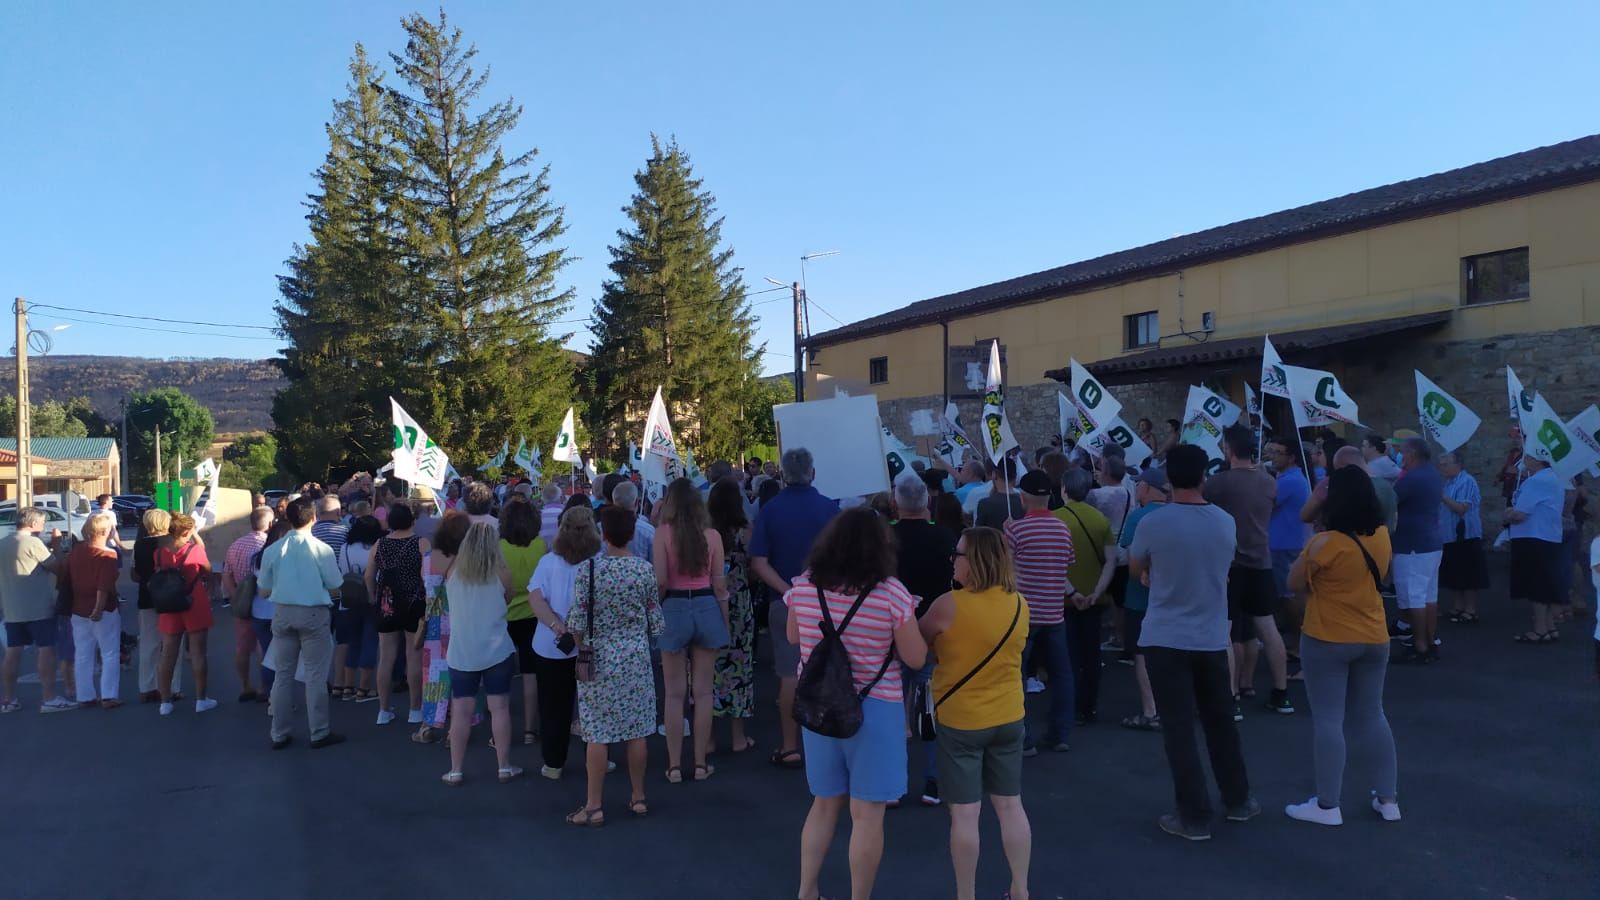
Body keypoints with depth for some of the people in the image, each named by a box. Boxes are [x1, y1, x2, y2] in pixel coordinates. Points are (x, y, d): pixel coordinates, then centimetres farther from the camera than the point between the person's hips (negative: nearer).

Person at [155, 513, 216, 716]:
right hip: (195, 605, -3)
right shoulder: (195, 549, -12)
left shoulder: (160, 552, -1)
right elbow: (208, 572, 2)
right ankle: (201, 699, 10)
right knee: (197, 652, 4)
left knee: (168, 654, 9)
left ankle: (165, 701, 14)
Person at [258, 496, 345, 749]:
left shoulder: (272, 550, -2)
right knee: (315, 675, 5)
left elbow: (264, 591, 4)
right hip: (314, 614, -3)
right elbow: (334, 589, -7)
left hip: (282, 613, 4)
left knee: (283, 674, 13)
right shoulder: (320, 548, -12)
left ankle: (279, 735, 21)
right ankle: (319, 733, 12)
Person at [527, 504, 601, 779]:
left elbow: (535, 598, -13)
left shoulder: (548, 562, -4)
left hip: (552, 646, 1)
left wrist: (558, 627, -18)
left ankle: (553, 764, 22)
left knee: (554, 706, 13)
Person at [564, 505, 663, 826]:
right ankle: (638, 798, 23)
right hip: (636, 658, 3)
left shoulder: (589, 568, -12)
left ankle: (594, 806, 11)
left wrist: (582, 649, 7)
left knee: (596, 734, 4)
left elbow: (577, 621, -9)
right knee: (636, 731, 11)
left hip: (599, 660, -2)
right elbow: (655, 620, 2)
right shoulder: (646, 569, -5)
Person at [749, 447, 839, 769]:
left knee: (790, 674, 6)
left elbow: (758, 563, -11)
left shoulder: (770, 510, -4)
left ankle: (790, 747, 11)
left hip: (784, 602, 0)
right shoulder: (829, 507, -5)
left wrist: (787, 590, -13)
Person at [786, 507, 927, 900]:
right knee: (867, 814, 7)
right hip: (873, 708, -5)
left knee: (824, 804, 21)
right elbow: (916, 659, -9)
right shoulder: (891, 592, -16)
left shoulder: (804, 586, -3)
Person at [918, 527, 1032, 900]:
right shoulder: (1019, 604, -2)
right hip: (1009, 718, 5)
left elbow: (918, 643, -4)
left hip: (961, 722, -5)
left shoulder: (948, 605, -19)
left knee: (964, 813, 4)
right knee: (1011, 806, 15)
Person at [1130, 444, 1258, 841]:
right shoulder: (1227, 523, -3)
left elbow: (1135, 571, 2)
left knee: (1179, 728, 3)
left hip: (1166, 640, -4)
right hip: (1212, 639, 4)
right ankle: (1237, 800, 33)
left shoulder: (1154, 524, -15)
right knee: (1221, 722, 19)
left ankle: (1195, 816, 8)